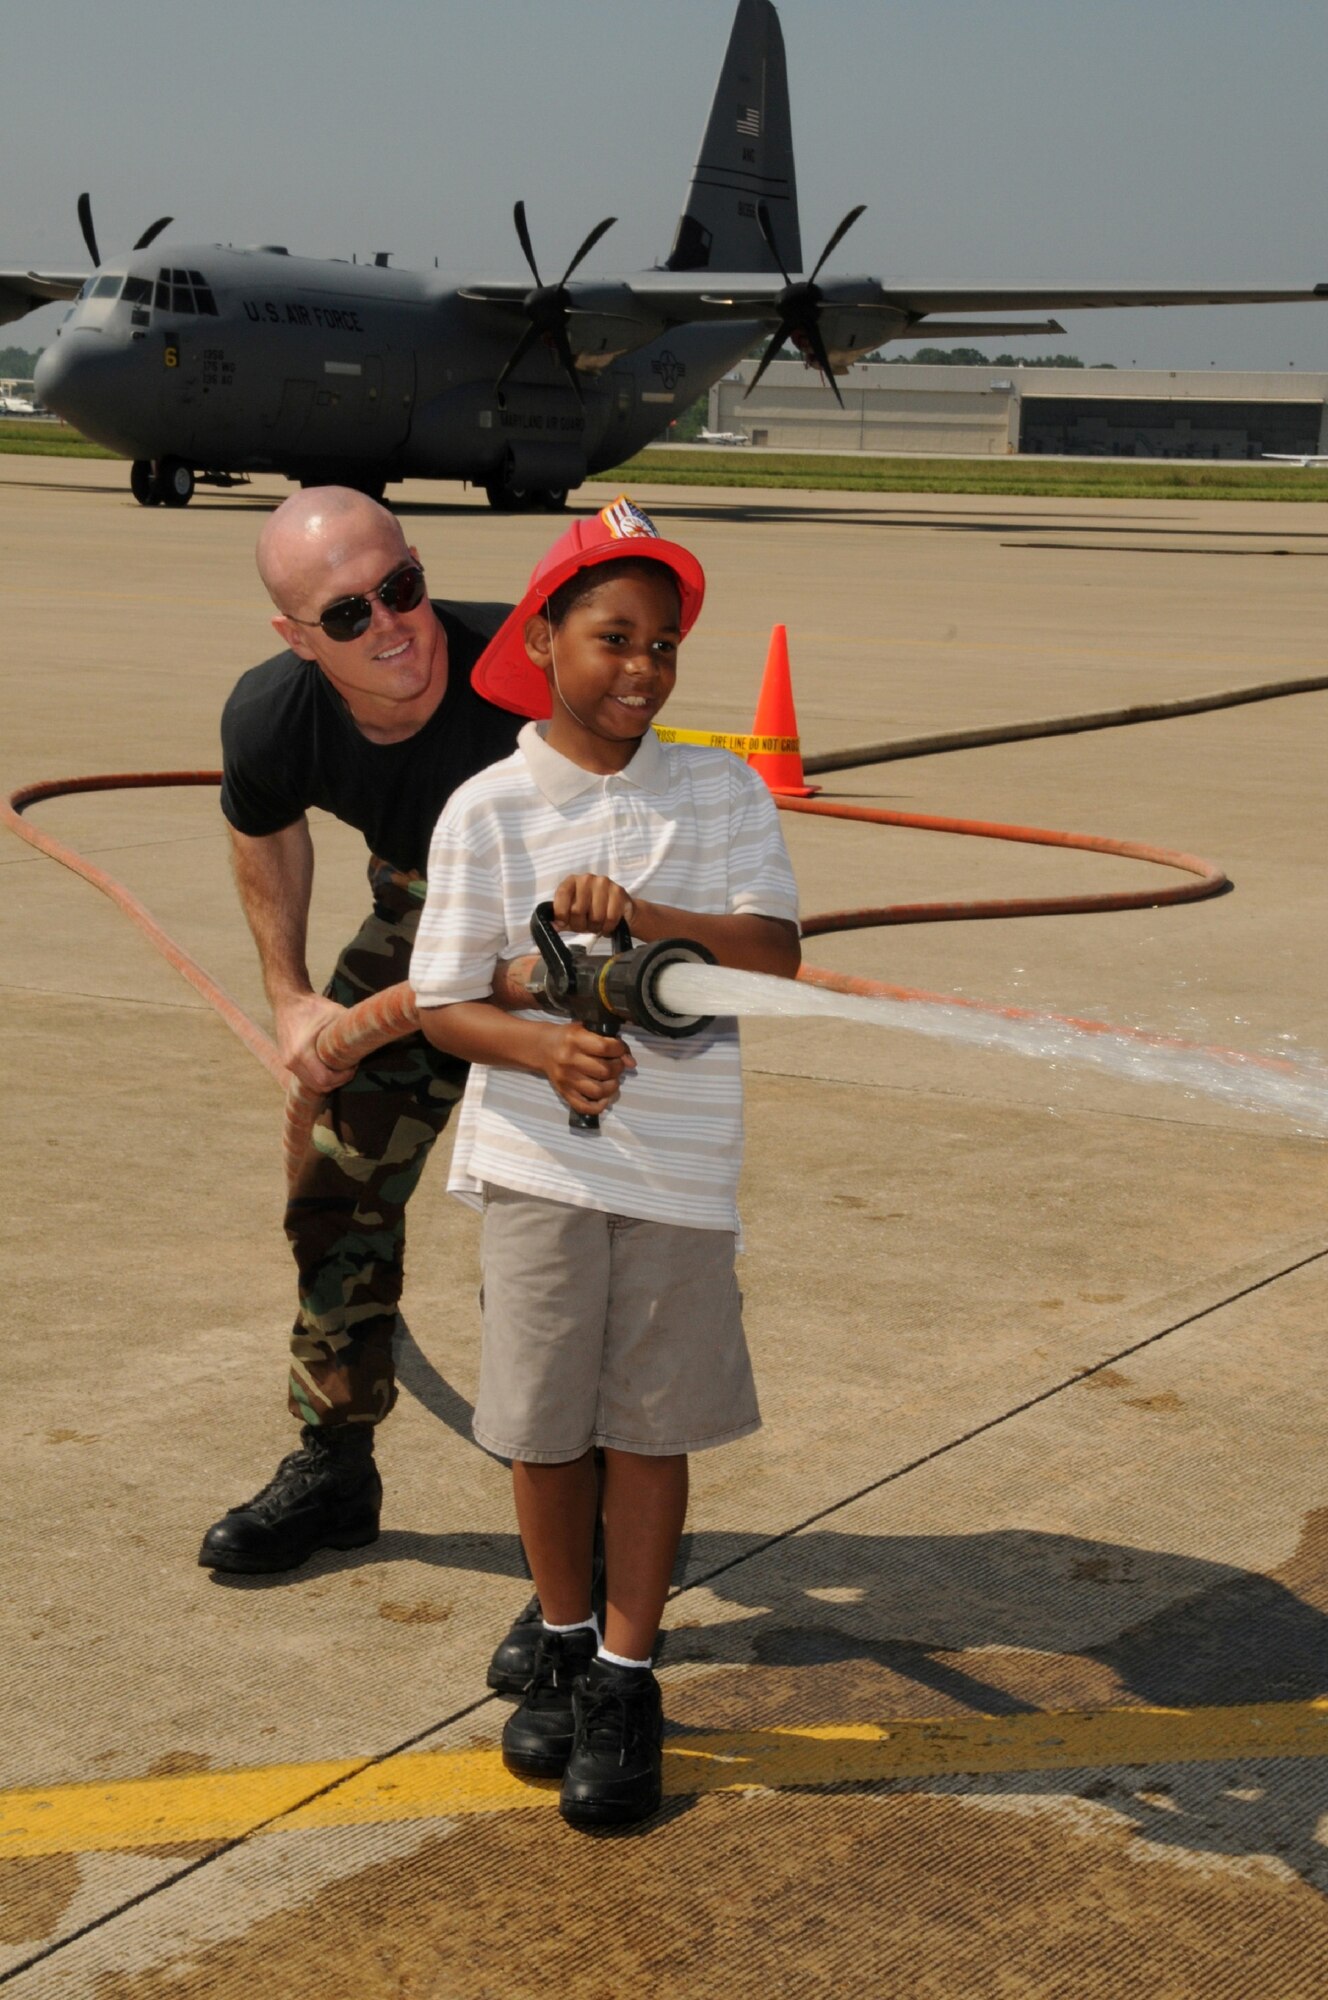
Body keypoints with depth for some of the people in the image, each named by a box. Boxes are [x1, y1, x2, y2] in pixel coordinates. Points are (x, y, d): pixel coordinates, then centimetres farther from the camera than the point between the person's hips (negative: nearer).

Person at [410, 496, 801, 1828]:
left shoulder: (723, 793, 1)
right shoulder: (488, 810, -4)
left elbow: (776, 956, -9)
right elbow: (443, 1005, -4)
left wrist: (642, 914, -23)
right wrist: (544, 1045, -23)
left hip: (680, 1157, 1)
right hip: (539, 1154, 0)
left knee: (649, 1424, 6)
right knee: (542, 1422, 7)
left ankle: (625, 1682, 19)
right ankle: (562, 1647, 30)